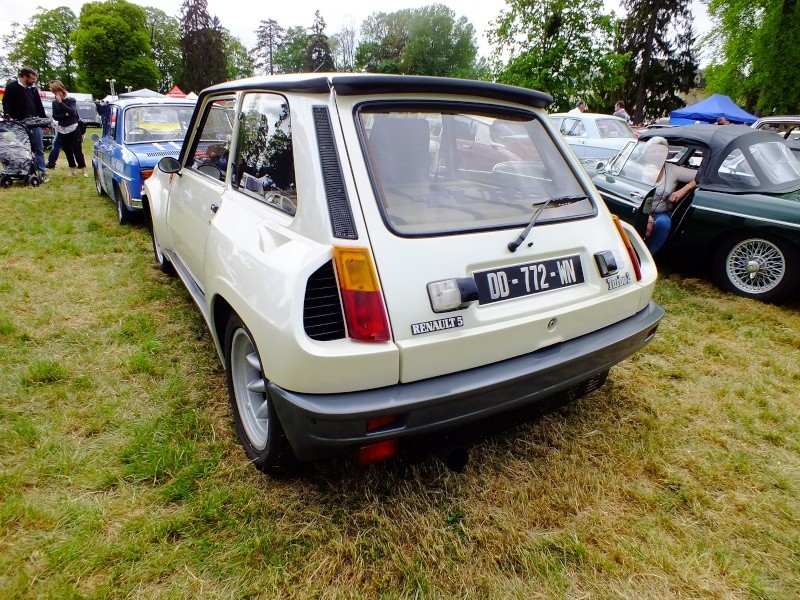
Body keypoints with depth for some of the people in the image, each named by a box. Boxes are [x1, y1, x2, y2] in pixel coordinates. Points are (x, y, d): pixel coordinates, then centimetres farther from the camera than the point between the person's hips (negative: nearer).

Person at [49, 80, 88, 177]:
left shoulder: (71, 100, -2)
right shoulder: (55, 103, 7)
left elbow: (72, 112, -18)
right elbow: (55, 117, 1)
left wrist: (61, 102, -18)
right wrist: (65, 115, -15)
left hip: (74, 129, -4)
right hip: (62, 130, 4)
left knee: (77, 150, -6)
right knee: (68, 151, 7)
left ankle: (84, 170, -3)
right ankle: (72, 170, 15)